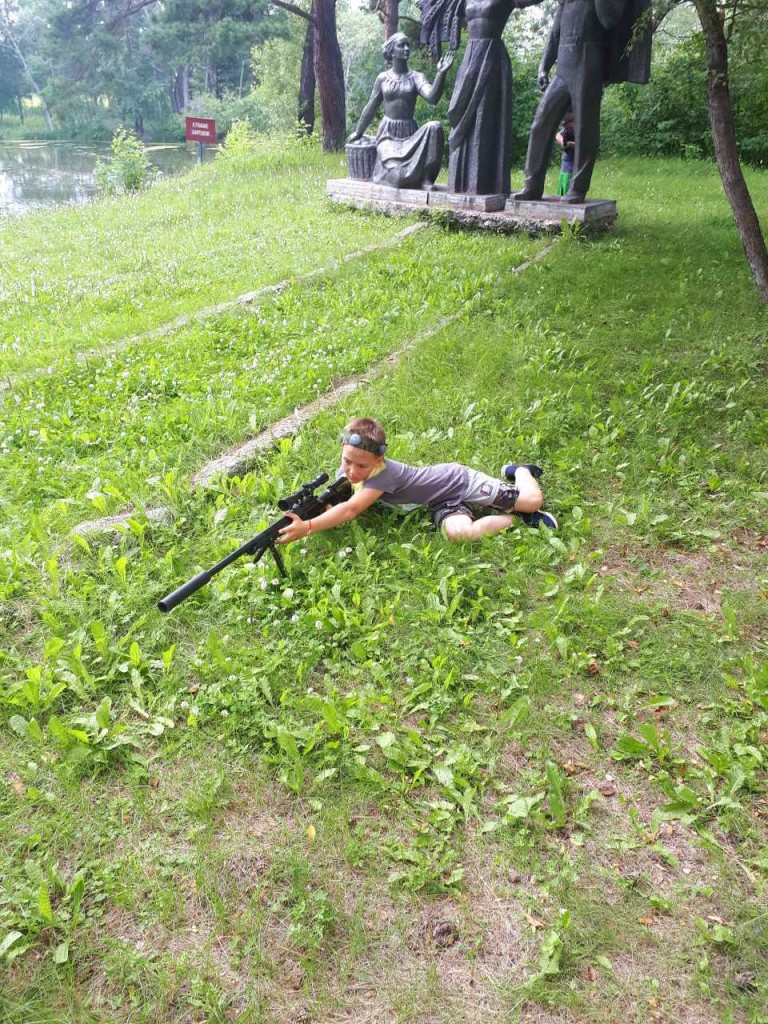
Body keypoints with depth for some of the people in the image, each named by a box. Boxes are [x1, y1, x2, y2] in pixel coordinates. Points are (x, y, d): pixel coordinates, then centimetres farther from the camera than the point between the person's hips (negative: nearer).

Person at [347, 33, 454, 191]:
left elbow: (432, 97, -14)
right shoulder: (383, 78, 7)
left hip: (410, 133, 2)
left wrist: (440, 73, -27)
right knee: (398, 177, -27)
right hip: (388, 134, -2)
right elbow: (371, 107, 16)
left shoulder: (416, 77, 4)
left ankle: (426, 178, -18)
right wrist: (358, 132, 23)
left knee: (434, 127, -31)